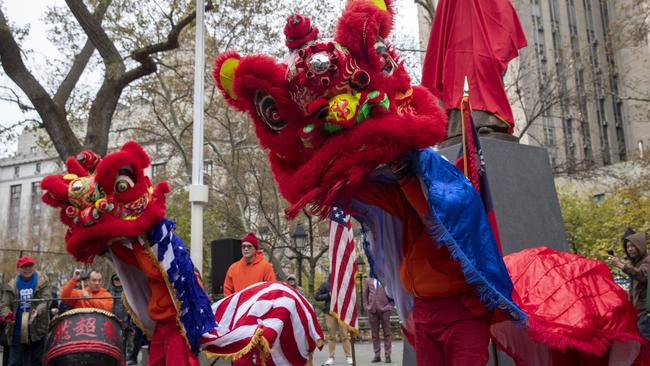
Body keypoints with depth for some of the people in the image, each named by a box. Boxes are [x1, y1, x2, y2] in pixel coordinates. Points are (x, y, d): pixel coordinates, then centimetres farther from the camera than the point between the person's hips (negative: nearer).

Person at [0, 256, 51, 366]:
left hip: (38, 330, -2)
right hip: (17, 332, 2)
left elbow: (46, 301, -10)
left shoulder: (43, 282, 0)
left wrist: (37, 311, -30)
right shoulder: (11, 285, 7)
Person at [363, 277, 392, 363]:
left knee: (386, 333, -1)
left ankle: (387, 355, 4)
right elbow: (365, 294, 16)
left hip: (384, 309, -2)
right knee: (374, 333, 4)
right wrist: (366, 306, 6)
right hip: (372, 310, 2)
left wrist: (390, 305, -3)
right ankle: (377, 355, 11)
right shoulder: (369, 280, 11)